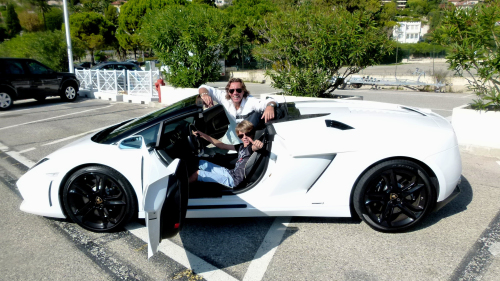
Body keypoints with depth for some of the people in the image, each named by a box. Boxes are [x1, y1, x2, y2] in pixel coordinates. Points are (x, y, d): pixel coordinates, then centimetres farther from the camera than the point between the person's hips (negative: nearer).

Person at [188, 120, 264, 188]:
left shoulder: (251, 148, -16)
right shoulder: (241, 147, 8)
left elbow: (255, 147, -43)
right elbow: (222, 145, 14)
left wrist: (258, 145, -69)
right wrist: (203, 135, 13)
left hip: (234, 179, -9)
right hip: (230, 172, 9)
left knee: (197, 174, -8)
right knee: (200, 163, 18)